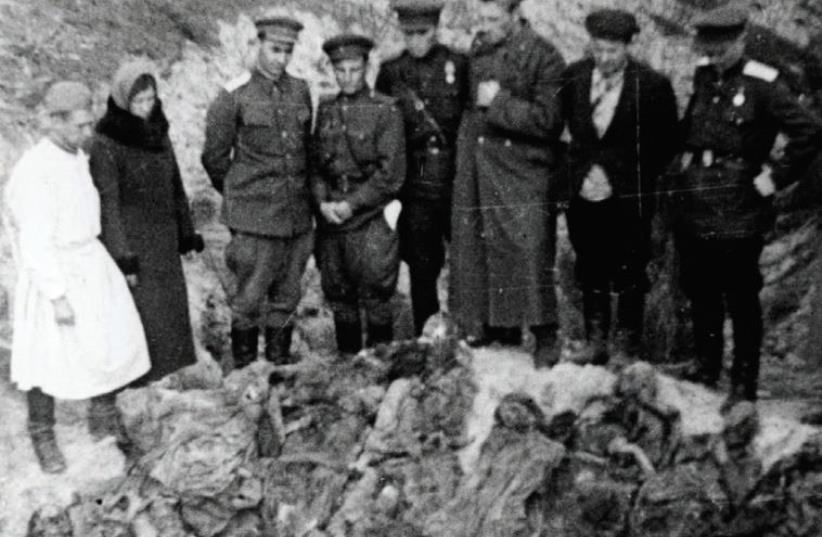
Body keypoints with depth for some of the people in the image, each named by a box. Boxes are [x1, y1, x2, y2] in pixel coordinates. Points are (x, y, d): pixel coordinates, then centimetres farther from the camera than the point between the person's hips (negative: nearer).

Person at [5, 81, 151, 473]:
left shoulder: (77, 157, 5)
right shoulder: (36, 170, -21)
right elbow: (36, 243, -20)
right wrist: (57, 296, -20)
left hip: (92, 265, 8)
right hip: (53, 274, -8)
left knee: (114, 344, 11)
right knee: (49, 357, 6)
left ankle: (104, 420, 32)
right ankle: (42, 437, 26)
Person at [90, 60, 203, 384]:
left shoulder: (158, 133, 7)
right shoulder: (106, 144, -13)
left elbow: (176, 188, 13)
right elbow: (108, 204, -15)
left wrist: (187, 233, 13)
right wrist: (123, 257, -18)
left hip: (165, 241, 7)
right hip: (132, 243, -6)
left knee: (172, 307, 12)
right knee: (141, 312, -3)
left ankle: (170, 375, 26)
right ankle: (138, 381, 11)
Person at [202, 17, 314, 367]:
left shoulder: (300, 91, 7)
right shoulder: (235, 95, -7)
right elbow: (214, 156, 1)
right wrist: (238, 194, 10)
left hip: (298, 216, 4)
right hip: (255, 218, -4)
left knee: (287, 298, 12)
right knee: (250, 298, 3)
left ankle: (280, 363, 27)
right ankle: (244, 368, 18)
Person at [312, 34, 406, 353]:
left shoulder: (385, 110, -4)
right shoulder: (326, 110, 10)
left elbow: (391, 173, -8)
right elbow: (315, 163, 11)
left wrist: (351, 204, -11)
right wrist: (323, 202, -5)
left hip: (372, 216, -4)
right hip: (330, 219, 4)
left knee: (374, 296, -1)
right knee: (338, 296, 12)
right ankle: (346, 359, 27)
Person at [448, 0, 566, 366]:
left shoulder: (543, 57, -10)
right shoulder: (478, 47, 10)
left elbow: (548, 120, -17)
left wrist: (499, 102, -17)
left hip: (522, 171, -6)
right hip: (477, 169, 7)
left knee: (529, 251, -8)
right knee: (477, 247, 10)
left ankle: (545, 337, 5)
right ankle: (497, 326, 26)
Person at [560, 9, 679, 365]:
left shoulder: (653, 86, -9)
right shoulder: (573, 77, 0)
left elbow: (665, 146, -3)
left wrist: (617, 178, -5)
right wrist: (584, 171, 1)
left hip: (628, 198, -3)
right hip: (584, 190, 3)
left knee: (628, 275, 4)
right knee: (590, 272, 10)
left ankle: (627, 347, 18)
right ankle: (595, 341, 23)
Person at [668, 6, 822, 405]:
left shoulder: (762, 84, -10)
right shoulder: (704, 75, 9)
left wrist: (774, 178, -12)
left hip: (738, 210, -6)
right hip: (692, 204, 6)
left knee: (741, 297, 2)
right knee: (699, 290, 15)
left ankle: (744, 384, 13)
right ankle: (706, 369, 32)